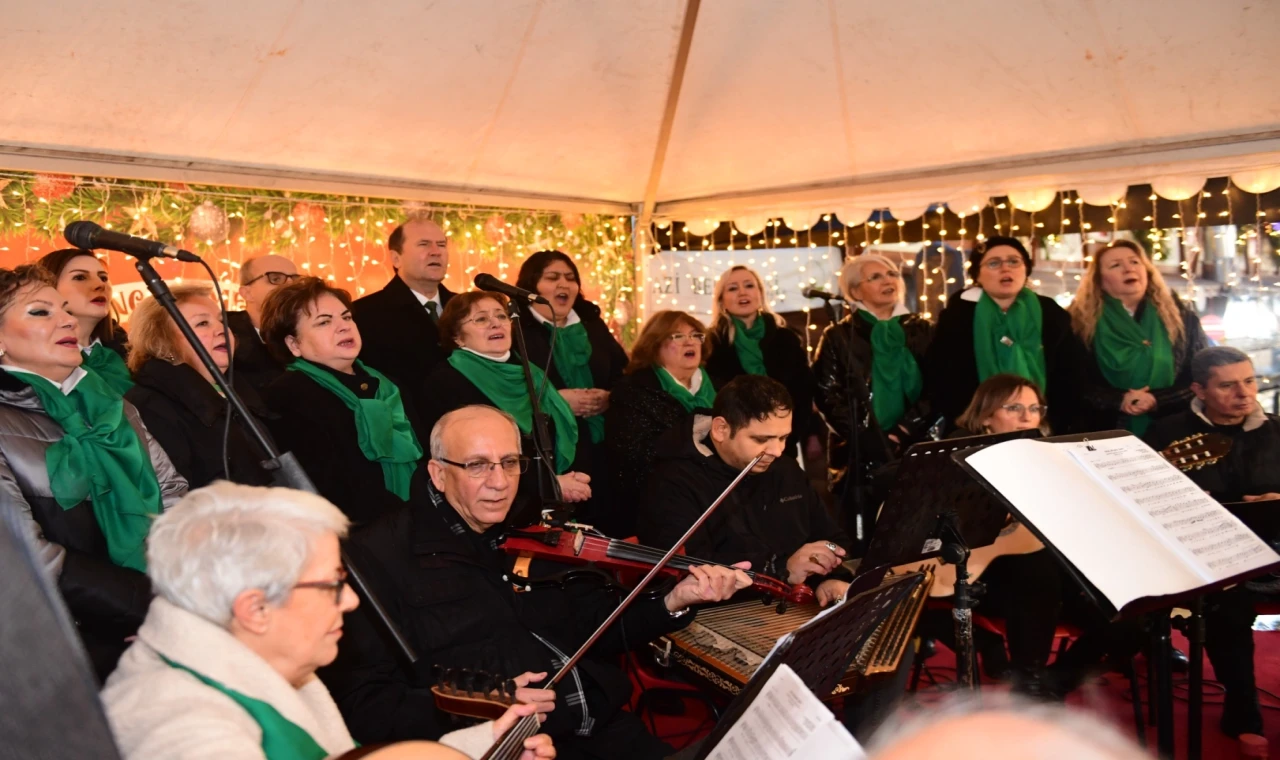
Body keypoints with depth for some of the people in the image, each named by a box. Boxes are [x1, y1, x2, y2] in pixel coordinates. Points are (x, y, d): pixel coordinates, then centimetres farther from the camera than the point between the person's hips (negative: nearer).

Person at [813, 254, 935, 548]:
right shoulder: (838, 337, 4)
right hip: (861, 456, -2)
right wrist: (872, 440, -11)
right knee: (864, 546, -1)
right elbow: (828, 396, -3)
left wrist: (905, 431, -11)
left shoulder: (921, 330, 11)